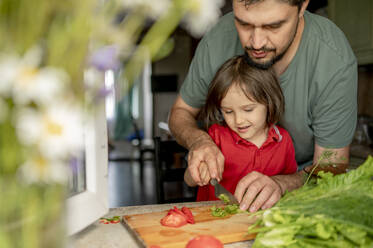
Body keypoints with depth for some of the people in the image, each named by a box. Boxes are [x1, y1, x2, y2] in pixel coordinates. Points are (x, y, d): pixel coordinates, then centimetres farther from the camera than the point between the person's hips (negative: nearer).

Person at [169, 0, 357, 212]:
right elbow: (181, 112, -6)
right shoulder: (218, 40, -22)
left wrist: (280, 184, -42)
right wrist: (197, 139, -28)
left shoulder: (337, 62, -29)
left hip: (304, 168, 0)